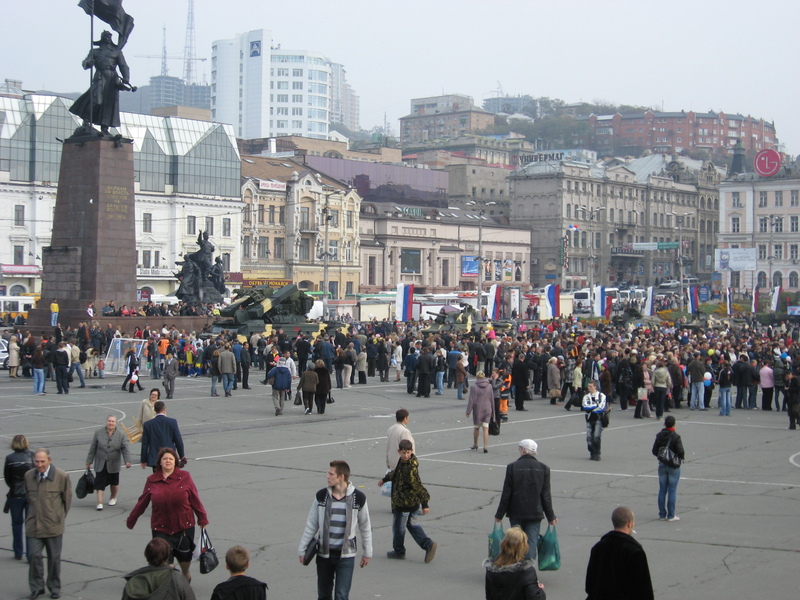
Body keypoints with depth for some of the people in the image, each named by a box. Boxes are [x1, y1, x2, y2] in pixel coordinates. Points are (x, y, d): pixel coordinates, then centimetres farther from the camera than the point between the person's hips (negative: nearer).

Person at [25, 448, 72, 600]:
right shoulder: (28, 476, 0)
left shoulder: (62, 476, -9)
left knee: (54, 557, 8)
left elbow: (67, 499, 3)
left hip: (54, 525, -2)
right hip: (34, 525, 2)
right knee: (34, 556, -4)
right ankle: (36, 588, 11)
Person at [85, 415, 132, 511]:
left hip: (114, 464, 0)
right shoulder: (98, 433, -2)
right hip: (100, 464, 0)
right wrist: (89, 461, 4)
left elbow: (125, 449, -9)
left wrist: (127, 461, -23)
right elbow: (93, 448, 3)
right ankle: (99, 503, -7)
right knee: (100, 483, -8)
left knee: (114, 483, 14)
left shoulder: (121, 435, -4)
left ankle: (113, 498, 38)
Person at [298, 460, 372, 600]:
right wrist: (302, 549, 6)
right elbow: (311, 525, 5)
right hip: (323, 553, 2)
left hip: (346, 555, -2)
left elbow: (365, 527, 4)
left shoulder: (358, 498, -7)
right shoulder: (321, 496, -3)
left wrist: (367, 552, 9)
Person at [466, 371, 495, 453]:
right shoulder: (489, 386, 2)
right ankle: (485, 446, -9)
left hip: (477, 410, -2)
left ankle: (475, 445, 30)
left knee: (476, 428, 15)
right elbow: (492, 399, 8)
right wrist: (493, 411, 16)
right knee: (485, 428, 0)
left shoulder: (474, 387, -9)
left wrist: (468, 411, -3)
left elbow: (471, 400, -9)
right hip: (487, 410, 2)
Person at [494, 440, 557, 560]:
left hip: (516, 514, -1)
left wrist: (499, 514, 2)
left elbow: (506, 494, -7)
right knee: (531, 542, 4)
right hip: (535, 514, 1)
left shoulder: (512, 467, -8)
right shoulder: (543, 468, -2)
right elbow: (546, 495, 1)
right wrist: (550, 516, 11)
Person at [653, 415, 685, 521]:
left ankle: (662, 514, 14)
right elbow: (680, 451, -19)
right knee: (672, 491, 2)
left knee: (662, 490, 10)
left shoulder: (659, 436, 0)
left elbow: (654, 451, 2)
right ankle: (671, 515, 4)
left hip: (662, 465, 5)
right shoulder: (675, 437, -15)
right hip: (673, 466, -4)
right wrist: (681, 458, 2)